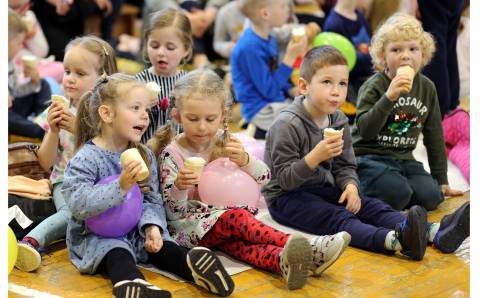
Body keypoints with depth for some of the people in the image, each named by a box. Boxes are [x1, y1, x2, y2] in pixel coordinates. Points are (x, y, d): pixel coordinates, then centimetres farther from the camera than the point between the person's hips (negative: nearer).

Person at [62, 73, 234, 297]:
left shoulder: (145, 156, 7)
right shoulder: (86, 158, -13)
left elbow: (152, 200, 3)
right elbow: (79, 204, -25)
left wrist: (152, 225, -18)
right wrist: (121, 186, -34)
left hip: (136, 230, 6)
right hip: (96, 235, -6)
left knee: (161, 246, -20)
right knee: (116, 252, -33)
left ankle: (193, 265, -47)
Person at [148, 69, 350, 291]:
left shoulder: (225, 143, 4)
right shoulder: (172, 154, -7)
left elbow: (264, 178, -2)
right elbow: (173, 210, -11)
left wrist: (244, 160, -23)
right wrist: (179, 187, -33)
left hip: (226, 212, 5)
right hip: (188, 225, -4)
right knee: (236, 218, -32)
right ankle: (307, 250, -50)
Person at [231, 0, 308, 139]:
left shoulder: (268, 39, 7)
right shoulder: (250, 47, -22)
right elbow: (269, 90, -21)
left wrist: (291, 90, 1)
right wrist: (291, 57, -22)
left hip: (278, 102, 9)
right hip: (261, 110, -9)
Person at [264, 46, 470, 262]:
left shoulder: (339, 122, 4)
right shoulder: (287, 125, -19)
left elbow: (345, 166, 9)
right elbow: (285, 178, -21)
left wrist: (350, 185, -14)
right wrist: (316, 156, -34)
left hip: (324, 189, 7)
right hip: (287, 196, -7)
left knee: (370, 207, -13)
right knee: (338, 218, -29)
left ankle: (436, 233, -30)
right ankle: (396, 240, -56)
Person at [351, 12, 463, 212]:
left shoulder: (427, 88, 6)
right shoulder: (374, 87, -10)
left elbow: (434, 135, 12)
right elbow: (364, 130, -22)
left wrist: (442, 180, 13)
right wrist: (389, 97, -33)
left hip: (404, 159, 5)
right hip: (370, 157, -5)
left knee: (431, 197, -16)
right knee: (398, 192, -29)